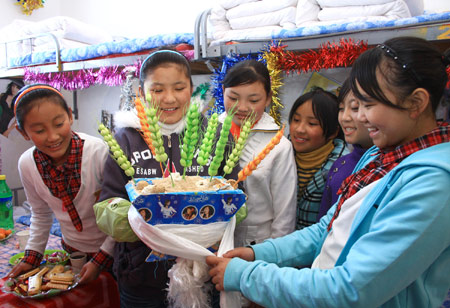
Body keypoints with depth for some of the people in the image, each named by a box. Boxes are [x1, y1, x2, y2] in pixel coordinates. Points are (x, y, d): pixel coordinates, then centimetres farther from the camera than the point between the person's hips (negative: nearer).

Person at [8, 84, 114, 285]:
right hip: (72, 250, 4)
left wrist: (100, 260, -16)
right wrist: (32, 256, 4)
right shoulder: (27, 165, -12)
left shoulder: (99, 152, -28)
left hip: (113, 250, -3)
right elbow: (40, 214, 6)